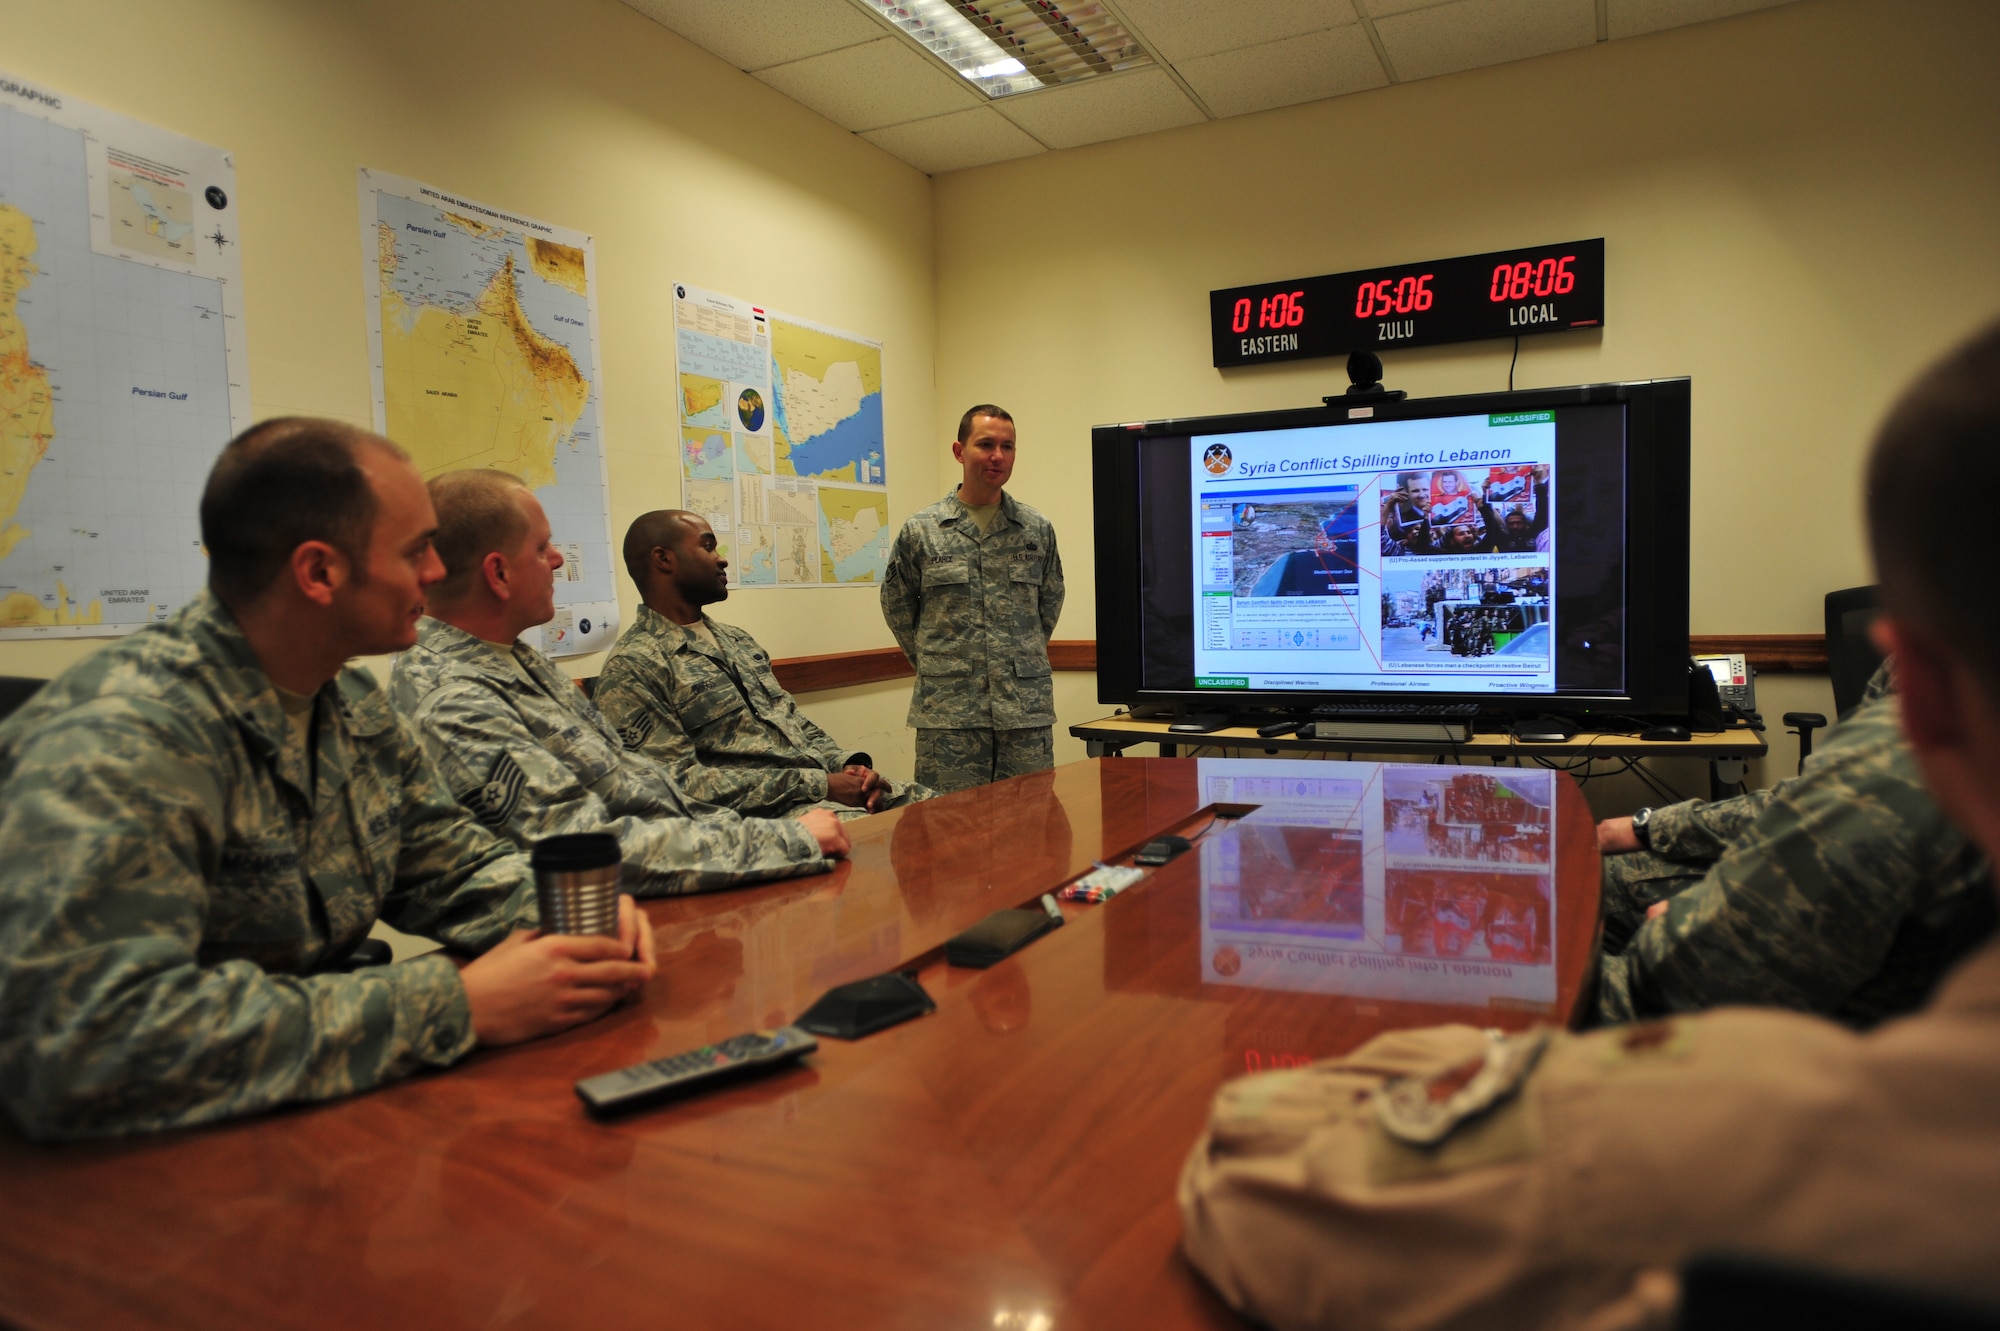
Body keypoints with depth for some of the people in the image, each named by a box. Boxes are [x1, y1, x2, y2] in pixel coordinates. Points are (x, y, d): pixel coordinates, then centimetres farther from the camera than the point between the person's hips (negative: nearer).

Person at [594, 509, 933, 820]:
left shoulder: (737, 640, 20)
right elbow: (682, 782, -16)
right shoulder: (631, 669, -7)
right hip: (765, 814, -8)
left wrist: (848, 764, -1)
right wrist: (817, 784, -18)